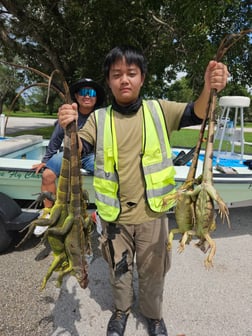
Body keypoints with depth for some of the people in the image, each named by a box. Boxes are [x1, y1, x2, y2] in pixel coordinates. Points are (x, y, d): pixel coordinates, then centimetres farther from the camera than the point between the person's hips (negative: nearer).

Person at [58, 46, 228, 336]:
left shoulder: (159, 110, -3)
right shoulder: (99, 118, -2)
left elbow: (195, 114, -13)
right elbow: (80, 148, -11)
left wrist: (208, 90, -35)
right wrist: (70, 129, -34)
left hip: (152, 213, 0)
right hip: (115, 215, 1)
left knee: (152, 271, 20)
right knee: (118, 269, 23)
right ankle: (121, 309, 52)